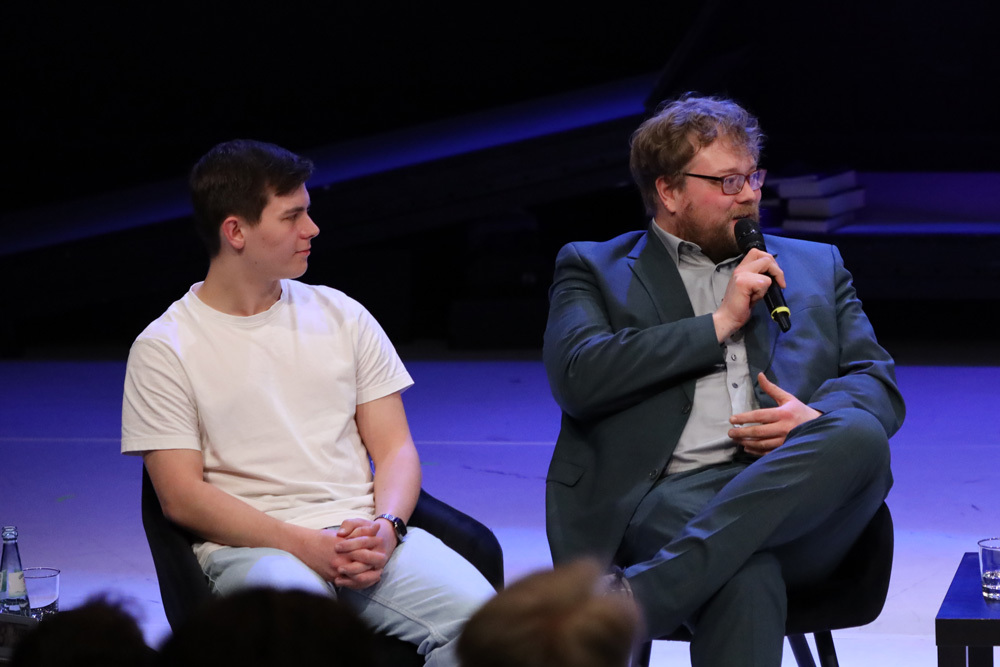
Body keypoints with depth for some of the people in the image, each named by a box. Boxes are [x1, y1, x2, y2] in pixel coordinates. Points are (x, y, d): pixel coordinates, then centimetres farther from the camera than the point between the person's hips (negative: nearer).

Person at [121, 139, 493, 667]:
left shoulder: (342, 317, 16)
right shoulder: (164, 350, 4)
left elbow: (395, 448, 14)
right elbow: (182, 497, -3)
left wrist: (385, 527, -9)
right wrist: (305, 545, -15)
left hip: (366, 535, 4)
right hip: (250, 546, -4)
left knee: (477, 615, -27)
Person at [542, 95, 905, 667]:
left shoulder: (817, 265, 29)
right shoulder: (593, 269, 19)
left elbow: (878, 383, 20)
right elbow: (577, 377, 0)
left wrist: (818, 421, -5)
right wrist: (718, 324, 0)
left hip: (796, 501, 4)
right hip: (667, 498, -4)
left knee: (858, 436, -35)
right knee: (747, 574, -40)